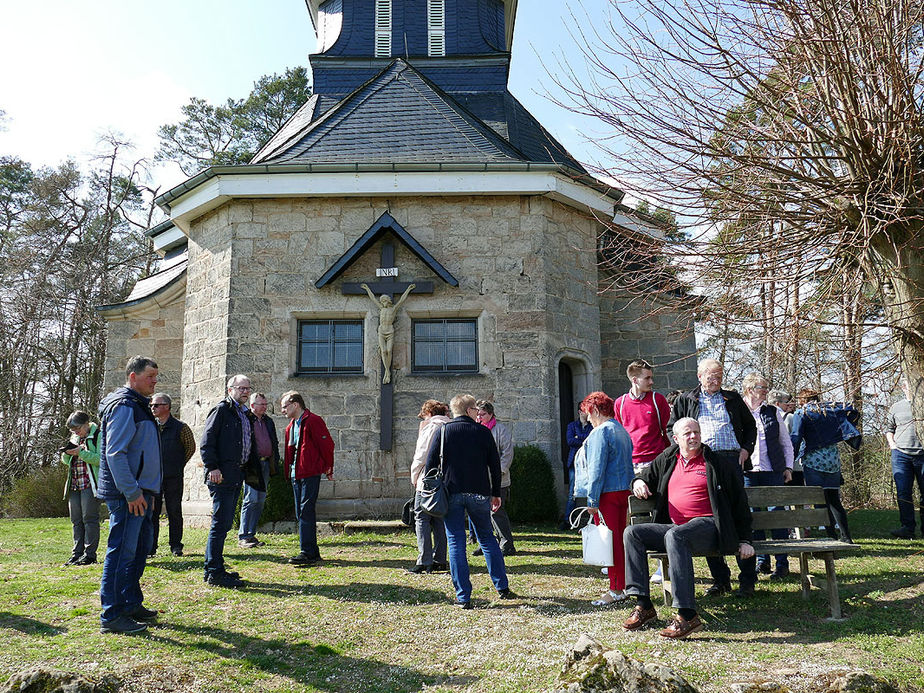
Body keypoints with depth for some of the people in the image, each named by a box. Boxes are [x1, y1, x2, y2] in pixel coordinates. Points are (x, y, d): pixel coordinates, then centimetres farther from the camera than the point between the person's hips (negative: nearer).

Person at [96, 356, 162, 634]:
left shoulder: (138, 405, 19)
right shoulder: (123, 406, -13)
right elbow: (115, 453, -20)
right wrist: (132, 492, -21)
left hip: (139, 491, 10)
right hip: (128, 494, -10)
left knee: (140, 546, 16)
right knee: (122, 552, -7)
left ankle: (131, 604, 26)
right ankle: (111, 616, -1)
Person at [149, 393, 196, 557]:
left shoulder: (180, 427, -2)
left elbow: (191, 447, 8)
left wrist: (179, 464, 7)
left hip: (173, 477, -3)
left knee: (174, 512, 4)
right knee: (152, 513, 4)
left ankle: (176, 546, 12)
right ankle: (150, 547, 12)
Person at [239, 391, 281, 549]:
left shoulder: (268, 421, 17)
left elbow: (274, 443, 22)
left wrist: (275, 463, 14)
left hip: (265, 464, 7)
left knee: (260, 500, 8)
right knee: (251, 499, -10)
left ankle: (251, 534, 16)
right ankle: (243, 537, -5)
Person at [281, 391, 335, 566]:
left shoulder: (313, 421, -9)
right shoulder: (290, 427, 19)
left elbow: (327, 444, -10)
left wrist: (328, 468, -7)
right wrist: (289, 472, 16)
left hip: (310, 474, -9)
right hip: (296, 475, 9)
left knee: (306, 512, -11)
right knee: (301, 513, 9)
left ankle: (308, 552, -9)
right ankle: (312, 552, 16)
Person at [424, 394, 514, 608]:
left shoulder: (444, 431, 2)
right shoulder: (483, 432, 4)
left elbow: (430, 464, 0)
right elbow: (495, 464, 6)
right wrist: (496, 493, 14)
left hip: (451, 494, -1)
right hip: (479, 494, 1)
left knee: (456, 543, 2)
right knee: (487, 538, 15)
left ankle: (463, 596, 1)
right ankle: (502, 588, 19)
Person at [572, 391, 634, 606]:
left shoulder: (601, 432, -13)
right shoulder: (622, 431, 16)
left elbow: (597, 469, -16)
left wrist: (592, 499, -14)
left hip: (607, 493, -9)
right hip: (623, 491, 9)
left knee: (609, 541, -4)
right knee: (620, 539, 13)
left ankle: (616, 590, 0)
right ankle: (623, 586, 19)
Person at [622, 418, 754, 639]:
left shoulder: (719, 463, 7)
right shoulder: (667, 460, 18)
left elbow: (739, 502, 9)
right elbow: (645, 477, 32)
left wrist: (744, 540, 4)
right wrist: (638, 482, 5)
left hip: (707, 527, -5)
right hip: (675, 528, 6)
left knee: (675, 535, -37)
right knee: (632, 533, -14)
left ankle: (687, 615, -38)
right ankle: (644, 605, -16)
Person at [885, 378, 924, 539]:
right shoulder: (896, 408, 13)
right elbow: (889, 428, 22)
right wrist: (892, 444, 7)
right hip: (901, 454, 1)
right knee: (903, 492, -5)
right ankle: (907, 527, -4)